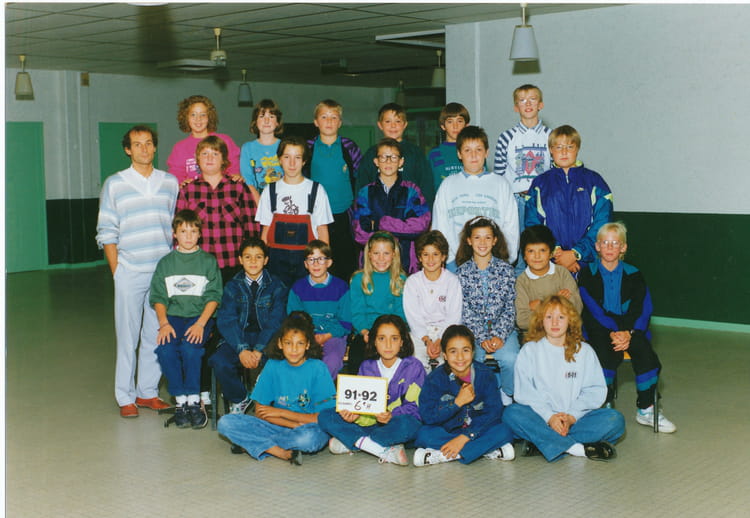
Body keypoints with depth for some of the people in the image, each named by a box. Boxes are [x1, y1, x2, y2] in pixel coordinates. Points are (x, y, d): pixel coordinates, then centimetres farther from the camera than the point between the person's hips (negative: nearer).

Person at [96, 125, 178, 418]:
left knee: (157, 333, 7)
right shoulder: (114, 184, 2)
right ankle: (125, 397, 9)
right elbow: (107, 233, 2)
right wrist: (116, 272, -4)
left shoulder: (170, 182, 9)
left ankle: (148, 392, 18)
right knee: (128, 336, 1)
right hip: (130, 272, -2)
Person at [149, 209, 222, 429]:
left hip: (200, 315, -2)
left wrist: (200, 323, -14)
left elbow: (213, 296, 0)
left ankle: (194, 400, -17)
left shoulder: (208, 261, 7)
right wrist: (163, 323, -8)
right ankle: (181, 400, -14)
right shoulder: (165, 263, 13)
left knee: (189, 348, -31)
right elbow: (158, 297, 9)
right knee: (165, 349, -27)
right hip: (173, 315, 2)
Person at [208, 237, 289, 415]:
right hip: (238, 338, 2)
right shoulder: (233, 286, 8)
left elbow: (276, 322, -5)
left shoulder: (276, 286, 4)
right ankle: (238, 400, 1)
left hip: (266, 339, -2)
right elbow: (226, 320, -2)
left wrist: (259, 350, -20)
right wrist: (242, 349, -19)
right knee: (219, 362, -28)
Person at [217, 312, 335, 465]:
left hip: (310, 428, -3)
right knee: (226, 423, -15)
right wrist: (294, 424, -15)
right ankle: (283, 453, -23)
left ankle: (251, 444, -17)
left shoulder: (318, 368, -8)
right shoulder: (273, 366, 0)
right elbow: (260, 411, -2)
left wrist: (281, 412, -8)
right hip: (278, 426, 3)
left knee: (309, 437, -40)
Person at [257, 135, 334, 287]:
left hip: (307, 258, -1)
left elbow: (322, 230, 3)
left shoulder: (316, 190, 4)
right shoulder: (270, 191, 8)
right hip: (277, 259, 1)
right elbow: (266, 229, 9)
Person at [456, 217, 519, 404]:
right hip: (473, 331, 0)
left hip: (503, 330, 0)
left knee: (511, 358, -29)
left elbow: (510, 308, 1)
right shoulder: (463, 271, 4)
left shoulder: (505, 269, 5)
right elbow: (465, 311, -1)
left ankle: (507, 394, 2)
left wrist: (499, 335, -13)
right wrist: (482, 338, -14)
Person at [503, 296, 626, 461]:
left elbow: (595, 390, 3)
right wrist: (549, 417, -17)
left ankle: (540, 441, -30)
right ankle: (577, 448, -36)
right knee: (512, 414, -31)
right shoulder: (529, 350, 8)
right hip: (540, 417, -1)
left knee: (615, 420, -23)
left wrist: (572, 416, -13)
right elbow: (525, 391, -3)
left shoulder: (584, 351, 12)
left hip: (576, 417, 2)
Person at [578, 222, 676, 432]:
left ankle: (646, 409, -17)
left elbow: (642, 310, 1)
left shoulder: (633, 275, 12)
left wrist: (628, 333, -19)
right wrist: (612, 333, -20)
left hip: (630, 330, 2)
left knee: (645, 351, -29)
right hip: (599, 330, -2)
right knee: (606, 352, -35)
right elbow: (591, 310, -6)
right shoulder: (587, 275, 6)